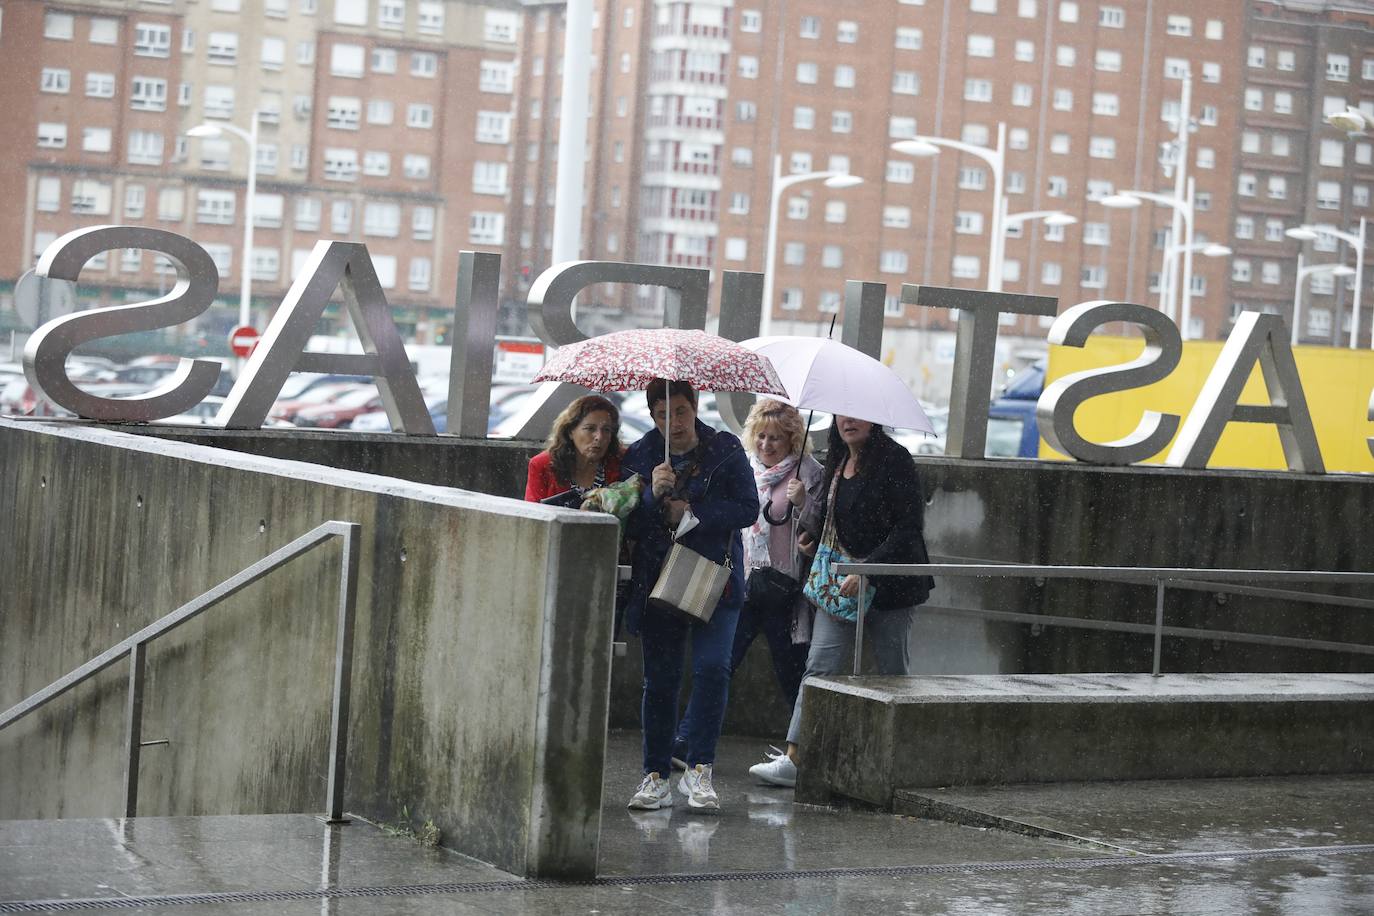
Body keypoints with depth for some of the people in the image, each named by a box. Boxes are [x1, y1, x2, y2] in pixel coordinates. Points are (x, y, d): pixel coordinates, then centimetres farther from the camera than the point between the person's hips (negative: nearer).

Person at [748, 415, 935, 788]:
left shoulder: (894, 460, -11)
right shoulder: (837, 461, 11)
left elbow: (909, 527, -16)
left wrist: (868, 571, -21)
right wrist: (810, 533, 12)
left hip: (889, 585, -6)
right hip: (840, 584, 6)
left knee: (893, 673, 4)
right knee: (821, 664, -5)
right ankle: (793, 758, -11)